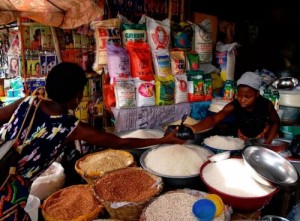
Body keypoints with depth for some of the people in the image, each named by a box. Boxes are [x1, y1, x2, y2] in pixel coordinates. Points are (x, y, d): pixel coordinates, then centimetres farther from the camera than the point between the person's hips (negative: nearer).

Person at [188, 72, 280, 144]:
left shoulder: (266, 105, -27)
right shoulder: (234, 106, -29)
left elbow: (276, 123, -8)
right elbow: (214, 119, -44)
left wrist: (267, 144, -20)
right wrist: (194, 128, -63)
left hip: (263, 138, 0)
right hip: (243, 140, 1)